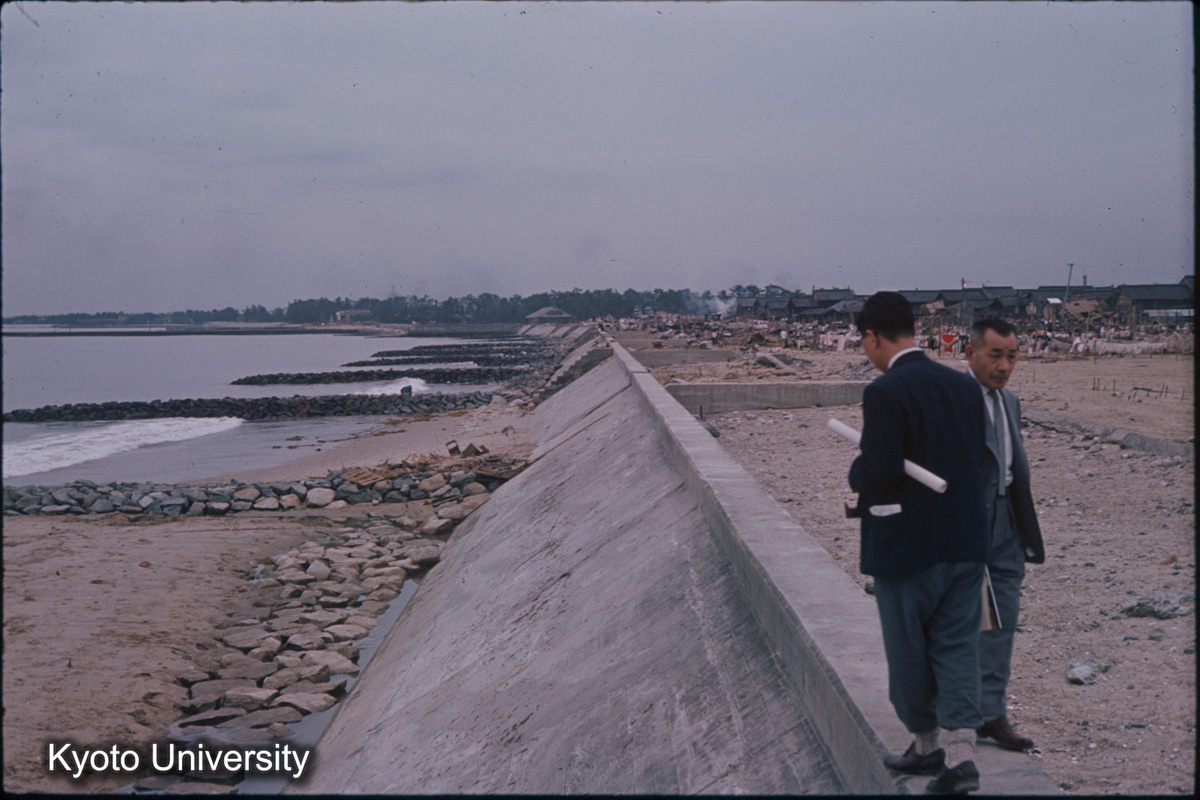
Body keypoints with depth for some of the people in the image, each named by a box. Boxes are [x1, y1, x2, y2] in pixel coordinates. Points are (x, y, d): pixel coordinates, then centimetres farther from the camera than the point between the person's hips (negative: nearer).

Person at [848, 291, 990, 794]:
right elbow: (977, 461, 10)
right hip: (965, 540, 6)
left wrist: (856, 475, -2)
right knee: (956, 644, 11)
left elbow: (880, 469, -22)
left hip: (907, 543, -6)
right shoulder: (964, 386, 5)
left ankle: (927, 746, 25)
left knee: (907, 649, 11)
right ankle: (961, 752, 3)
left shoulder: (885, 392, -17)